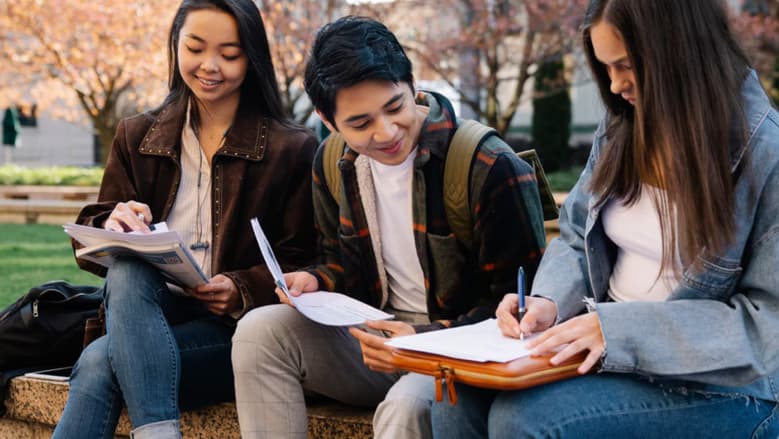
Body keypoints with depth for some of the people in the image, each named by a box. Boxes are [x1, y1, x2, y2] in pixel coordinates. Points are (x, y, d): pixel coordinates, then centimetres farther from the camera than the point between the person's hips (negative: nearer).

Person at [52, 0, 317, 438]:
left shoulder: (293, 150, 3)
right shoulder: (137, 136, 13)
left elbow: (301, 265, 1)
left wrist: (242, 291, -19)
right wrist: (113, 226, -16)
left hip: (234, 329, -4)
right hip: (145, 313, 4)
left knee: (99, 361, -31)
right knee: (127, 268, -33)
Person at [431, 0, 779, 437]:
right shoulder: (625, 127, 4)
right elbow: (577, 238, 13)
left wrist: (621, 330, -26)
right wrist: (551, 301, -10)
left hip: (717, 384, -6)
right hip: (610, 345, 6)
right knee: (463, 397, -16)